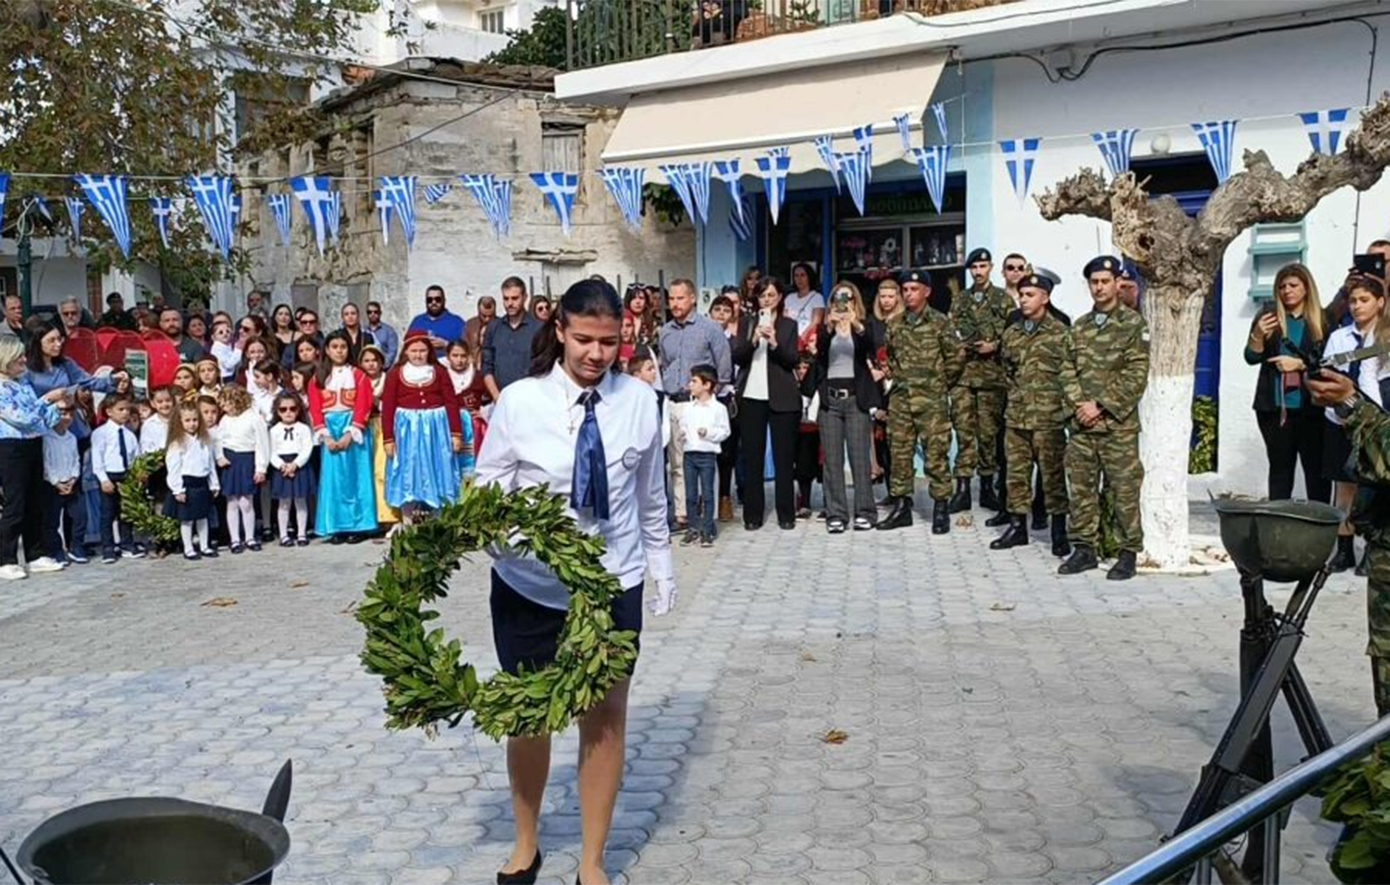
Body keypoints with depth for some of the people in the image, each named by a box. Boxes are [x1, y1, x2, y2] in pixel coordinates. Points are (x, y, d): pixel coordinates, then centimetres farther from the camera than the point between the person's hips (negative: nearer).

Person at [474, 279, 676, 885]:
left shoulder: (640, 401, -7)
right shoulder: (519, 401, -12)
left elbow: (651, 495, 5)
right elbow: (486, 490, -6)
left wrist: (663, 567, 13)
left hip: (614, 586, 1)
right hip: (528, 588, -1)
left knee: (605, 718, 11)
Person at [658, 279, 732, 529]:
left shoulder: (710, 328, -2)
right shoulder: (665, 332, 12)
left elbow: (724, 368, 0)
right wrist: (665, 393, 15)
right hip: (671, 404, 5)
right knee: (677, 464, 7)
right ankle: (682, 515, 13)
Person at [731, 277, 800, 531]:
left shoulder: (789, 325, 7)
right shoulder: (747, 323, 11)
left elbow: (792, 360, -2)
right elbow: (737, 357, 2)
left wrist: (774, 342, -18)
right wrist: (753, 339, -15)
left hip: (781, 397, -1)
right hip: (751, 396, 1)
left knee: (783, 456, 2)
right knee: (752, 456, 2)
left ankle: (786, 514, 8)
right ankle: (753, 514, 7)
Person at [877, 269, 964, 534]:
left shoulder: (939, 322, -4)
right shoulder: (895, 324, 10)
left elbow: (957, 354, -2)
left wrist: (942, 383, 2)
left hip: (931, 400, -5)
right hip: (901, 398, 5)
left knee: (935, 455, -4)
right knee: (899, 453, 7)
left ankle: (941, 509, 5)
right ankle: (901, 507, 16)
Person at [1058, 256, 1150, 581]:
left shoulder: (1133, 325, -2)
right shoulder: (1079, 327, 14)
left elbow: (1136, 375, -9)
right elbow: (1067, 371, 11)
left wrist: (1100, 405, -13)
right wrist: (1079, 405, -6)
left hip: (1118, 424, -5)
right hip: (1081, 423, 5)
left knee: (1124, 490, -1)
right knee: (1081, 489, 8)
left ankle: (1129, 553, 6)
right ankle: (1084, 548, 18)